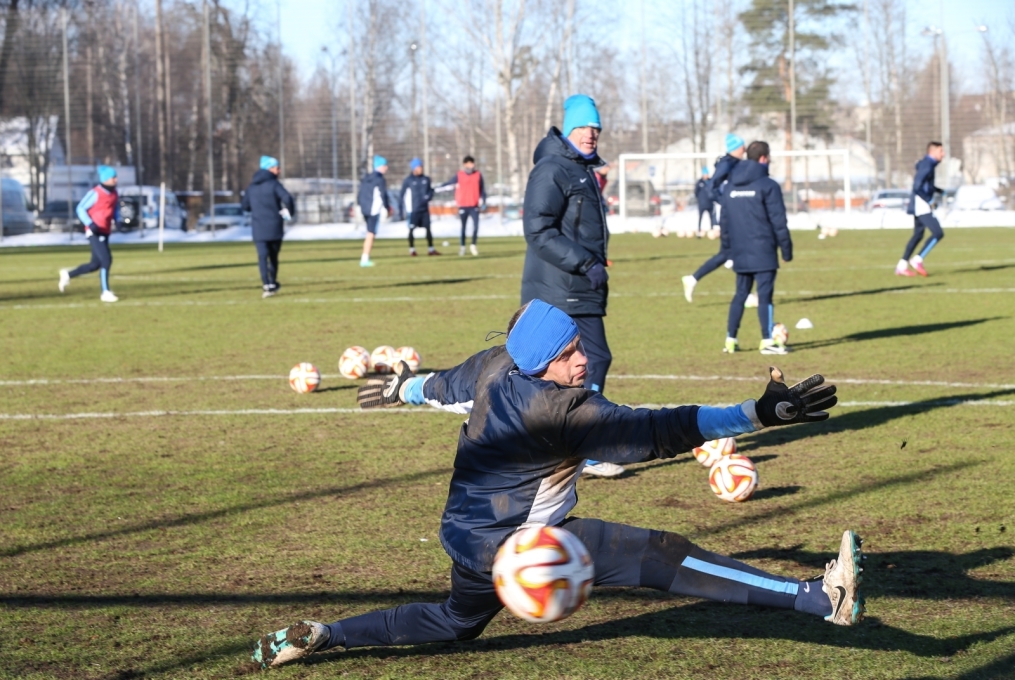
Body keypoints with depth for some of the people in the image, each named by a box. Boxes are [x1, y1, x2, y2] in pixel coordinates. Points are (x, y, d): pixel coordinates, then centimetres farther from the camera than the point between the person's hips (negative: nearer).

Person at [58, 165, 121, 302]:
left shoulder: (114, 193, 7)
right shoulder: (95, 193, -15)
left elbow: (116, 208, 23)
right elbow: (80, 209, -10)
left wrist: (116, 219, 2)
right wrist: (91, 224, -20)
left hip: (105, 233, 8)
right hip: (94, 232, -8)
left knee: (95, 265, 12)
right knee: (106, 260, -16)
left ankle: (68, 274, 32)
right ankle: (105, 293, -10)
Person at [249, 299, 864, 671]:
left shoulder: (496, 365, -3)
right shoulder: (564, 411, -27)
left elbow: (447, 386, 19)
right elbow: (656, 434, -34)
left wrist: (402, 389, 42)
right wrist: (760, 415, -38)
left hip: (472, 539, 9)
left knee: (458, 623, 35)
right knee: (665, 556, -18)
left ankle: (319, 637, 34)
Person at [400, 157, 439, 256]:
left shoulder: (426, 179, 6)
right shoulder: (408, 180, -5)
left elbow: (430, 190, 14)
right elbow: (402, 195, -1)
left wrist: (428, 196, -9)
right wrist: (403, 208, -5)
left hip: (424, 209, 4)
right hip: (413, 210, -4)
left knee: (428, 228, 4)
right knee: (412, 229, 0)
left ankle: (430, 249, 11)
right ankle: (412, 249, 10)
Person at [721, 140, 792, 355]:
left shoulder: (730, 188, 11)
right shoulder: (768, 185, -8)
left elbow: (724, 221, 15)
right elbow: (778, 221, -9)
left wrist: (728, 248, 22)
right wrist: (786, 248, -4)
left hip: (740, 254, 6)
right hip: (763, 252, -6)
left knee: (740, 294, 13)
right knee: (765, 295, -4)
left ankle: (730, 339, 11)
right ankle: (767, 341, -5)